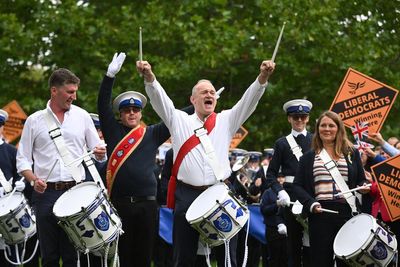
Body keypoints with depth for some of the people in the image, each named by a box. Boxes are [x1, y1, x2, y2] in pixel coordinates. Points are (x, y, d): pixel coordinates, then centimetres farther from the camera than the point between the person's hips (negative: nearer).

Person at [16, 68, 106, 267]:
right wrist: (33, 180, -12)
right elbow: (23, 159, 7)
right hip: (46, 193, 0)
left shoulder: (82, 116, 9)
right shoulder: (34, 121, 5)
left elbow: (98, 153, 13)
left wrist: (99, 153, -11)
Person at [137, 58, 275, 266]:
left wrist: (263, 77, -15)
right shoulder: (179, 120, 12)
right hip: (187, 196, -1)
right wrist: (149, 77, -20)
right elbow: (159, 98, -1)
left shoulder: (225, 121, 14)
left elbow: (249, 100, 3)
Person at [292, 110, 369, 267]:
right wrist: (311, 203, -9)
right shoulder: (308, 158, 12)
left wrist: (363, 187, -7)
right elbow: (297, 186, 8)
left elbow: (361, 181, 17)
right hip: (320, 213, -1)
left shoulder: (352, 154, 14)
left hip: (348, 212, 1)